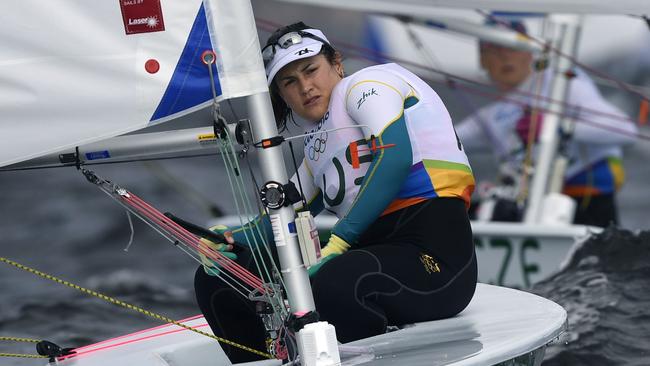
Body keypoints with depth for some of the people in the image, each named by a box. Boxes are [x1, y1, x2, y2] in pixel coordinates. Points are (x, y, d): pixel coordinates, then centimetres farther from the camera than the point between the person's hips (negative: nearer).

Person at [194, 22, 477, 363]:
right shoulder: (317, 143, 25)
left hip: (433, 255, -8)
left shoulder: (368, 83, 2)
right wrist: (235, 239, 2)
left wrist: (337, 242, -22)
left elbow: (395, 155, -16)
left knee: (327, 287, -40)